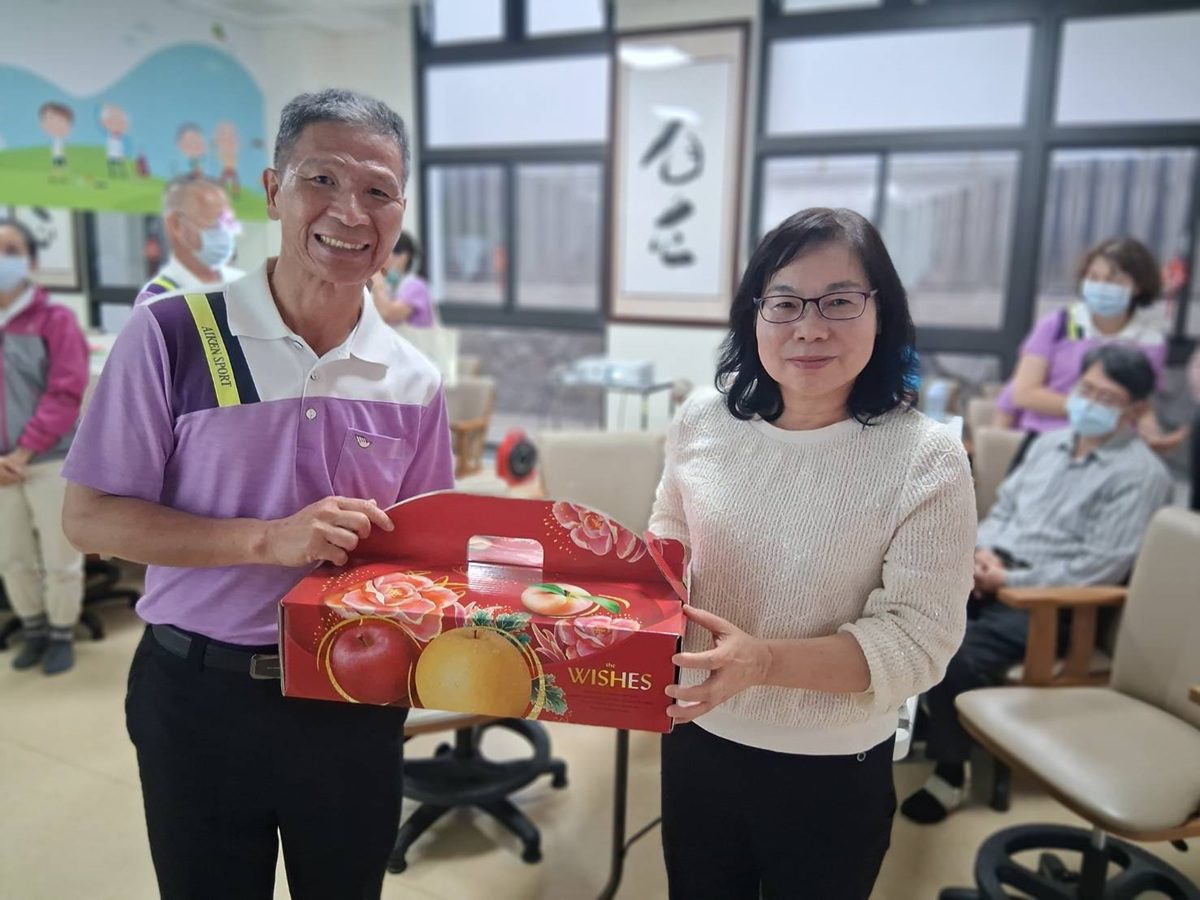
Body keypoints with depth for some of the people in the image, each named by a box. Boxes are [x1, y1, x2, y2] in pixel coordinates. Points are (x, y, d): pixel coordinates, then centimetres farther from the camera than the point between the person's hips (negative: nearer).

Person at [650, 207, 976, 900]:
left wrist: (764, 660, -31)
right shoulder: (705, 422, -7)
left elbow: (920, 639, -19)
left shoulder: (927, 459, -19)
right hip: (697, 740, 4)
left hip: (834, 771, -3)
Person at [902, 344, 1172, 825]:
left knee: (956, 655, -29)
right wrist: (985, 549, -3)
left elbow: (1100, 567, -14)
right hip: (995, 575, 7)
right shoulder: (1050, 442, 16)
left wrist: (1011, 581, -15)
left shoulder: (1141, 474, -6)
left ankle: (949, 773, -6)